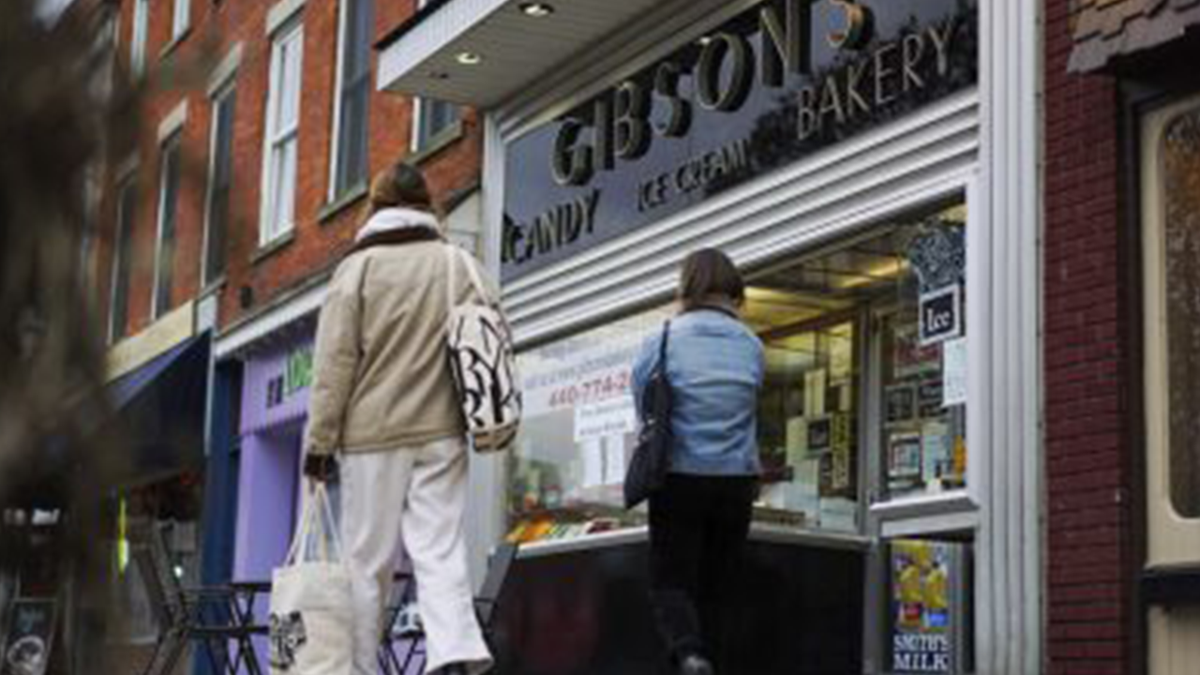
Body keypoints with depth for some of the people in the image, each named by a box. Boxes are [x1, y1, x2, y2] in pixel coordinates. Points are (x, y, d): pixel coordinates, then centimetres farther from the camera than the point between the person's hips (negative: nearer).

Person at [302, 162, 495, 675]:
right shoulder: (460, 265, 9)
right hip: (442, 432, 3)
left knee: (368, 559, 5)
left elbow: (334, 363, -5)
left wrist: (319, 442, -2)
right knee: (440, 548, -1)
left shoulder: (358, 267, -1)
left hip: (374, 434, -2)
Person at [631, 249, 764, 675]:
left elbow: (644, 410, 4)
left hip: (679, 478, -2)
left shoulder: (662, 341, -5)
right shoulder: (751, 345, 3)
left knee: (671, 580, 2)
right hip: (737, 479, 3)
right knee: (718, 585, 12)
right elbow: (750, 413, 12)